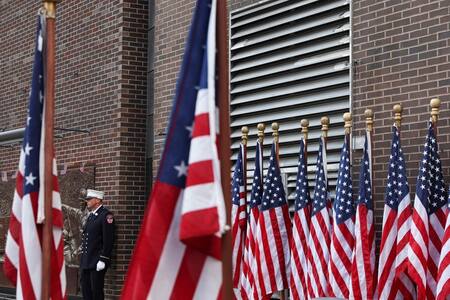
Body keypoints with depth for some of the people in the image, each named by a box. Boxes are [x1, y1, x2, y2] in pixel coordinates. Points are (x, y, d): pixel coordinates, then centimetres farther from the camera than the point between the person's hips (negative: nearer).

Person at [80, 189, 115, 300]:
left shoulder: (106, 215, -11)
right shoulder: (91, 215, 17)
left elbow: (108, 240, -16)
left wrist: (103, 260, -20)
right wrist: (83, 257, 18)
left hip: (97, 262, -9)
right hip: (86, 262, 9)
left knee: (96, 290, -5)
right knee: (86, 290, 10)